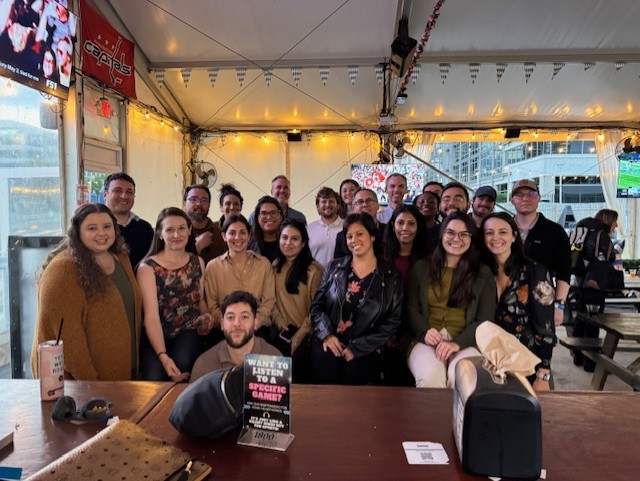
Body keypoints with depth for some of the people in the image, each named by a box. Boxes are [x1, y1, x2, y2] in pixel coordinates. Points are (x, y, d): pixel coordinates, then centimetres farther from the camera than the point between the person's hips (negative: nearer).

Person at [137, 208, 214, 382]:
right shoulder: (147, 267, -6)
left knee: (181, 365, -29)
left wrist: (205, 315, -1)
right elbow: (151, 316, -15)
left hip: (189, 331, 3)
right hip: (157, 336, -2)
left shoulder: (198, 262, 8)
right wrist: (163, 356, -27)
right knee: (155, 377, -29)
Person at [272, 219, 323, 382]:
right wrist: (277, 317, -5)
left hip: (305, 334, -4)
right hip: (283, 332, 4)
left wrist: (299, 336, -11)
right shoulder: (276, 266, 9)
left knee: (296, 372, -14)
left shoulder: (313, 270, -10)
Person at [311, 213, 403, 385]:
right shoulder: (334, 267, 10)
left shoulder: (391, 277, 4)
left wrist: (358, 348, -7)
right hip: (329, 343, 1)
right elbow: (317, 305, 10)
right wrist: (326, 334, -9)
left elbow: (392, 322, 1)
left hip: (364, 350, -1)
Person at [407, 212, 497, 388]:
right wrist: (424, 332, -13)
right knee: (430, 378, -34)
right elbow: (412, 309, 10)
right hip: (427, 341, 1)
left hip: (466, 343, 0)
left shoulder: (483, 273, 12)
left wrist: (458, 343, -14)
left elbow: (485, 320, 4)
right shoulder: (421, 267, 14)